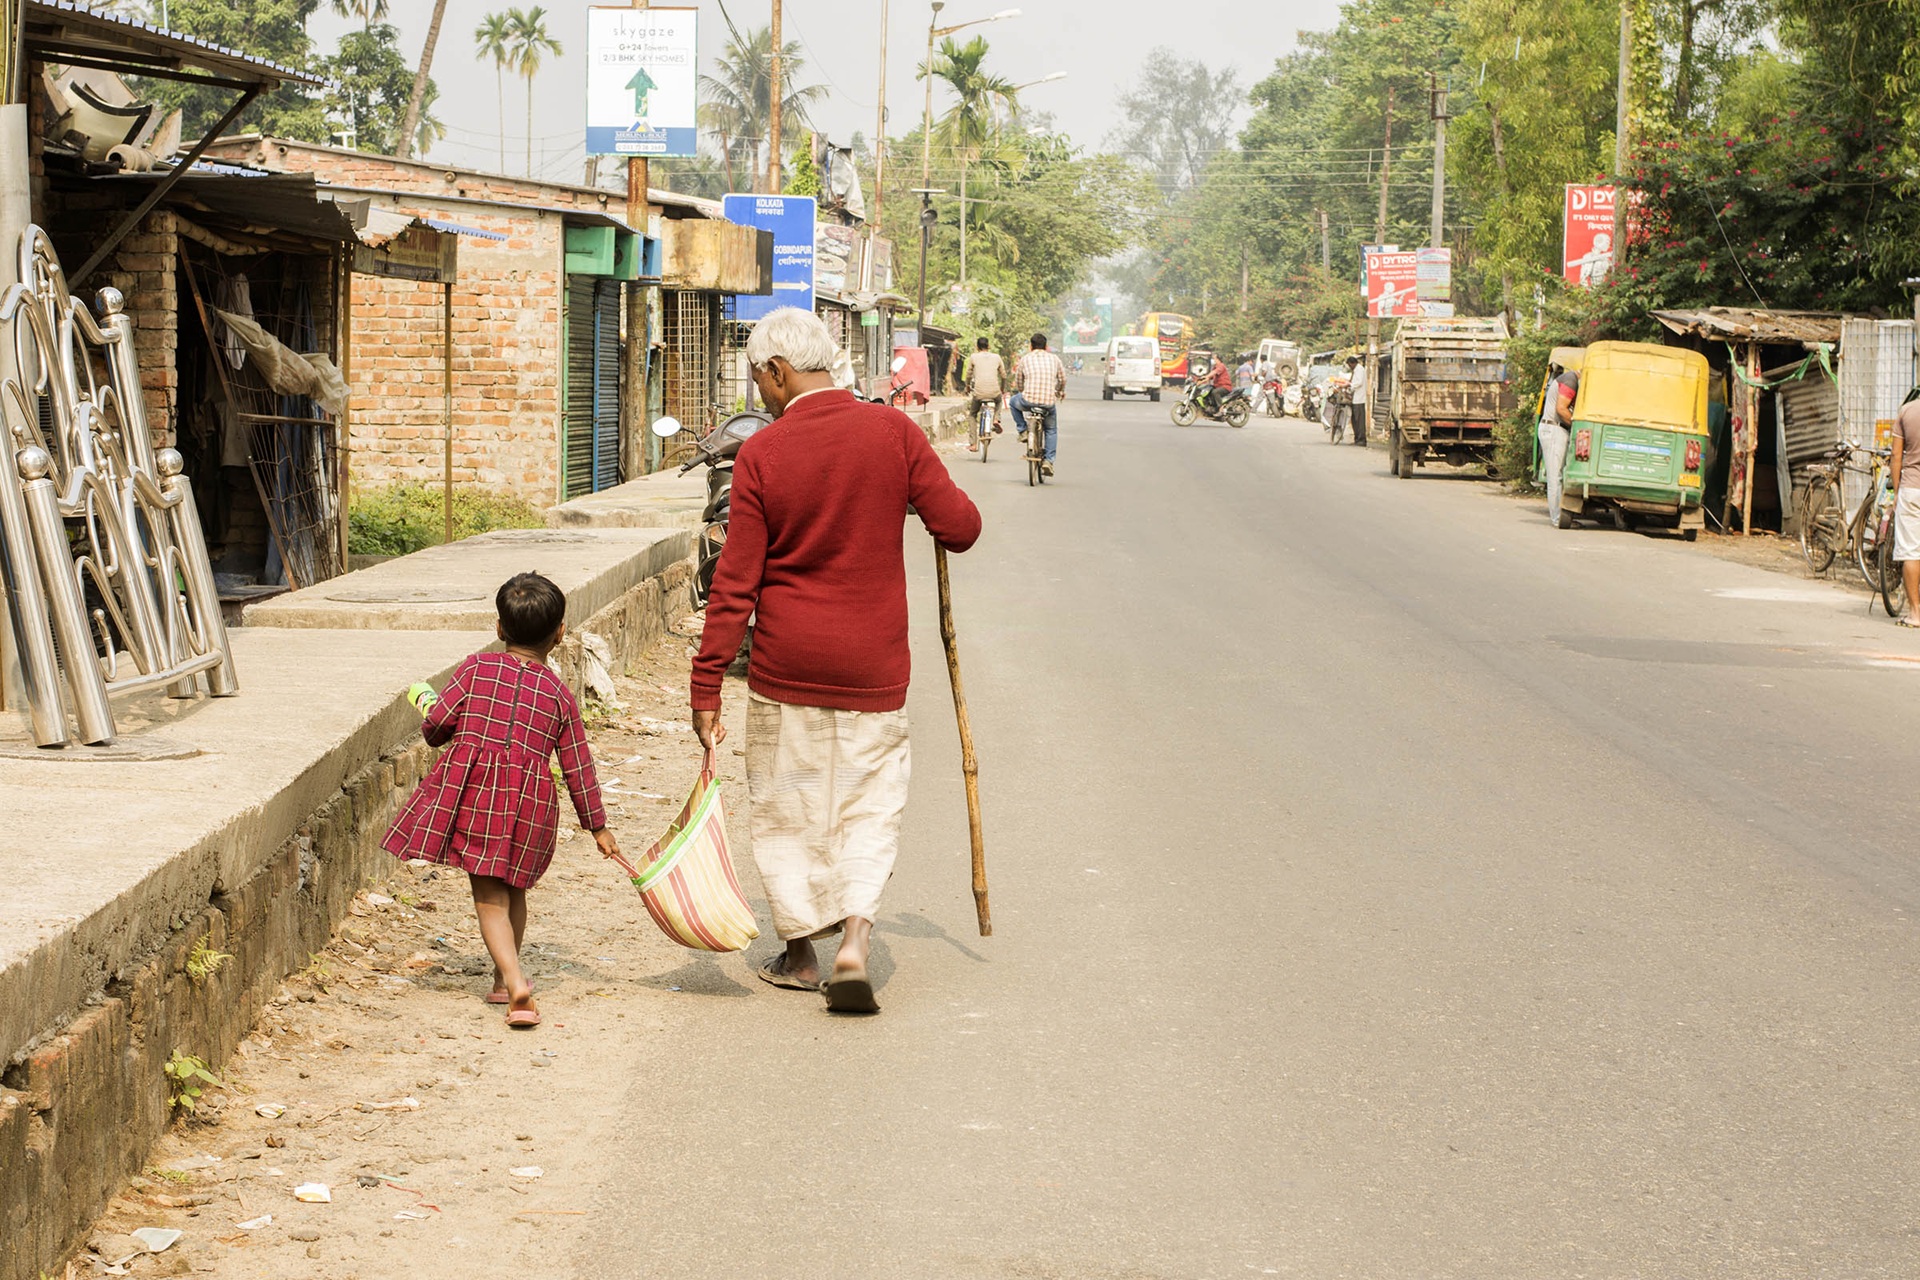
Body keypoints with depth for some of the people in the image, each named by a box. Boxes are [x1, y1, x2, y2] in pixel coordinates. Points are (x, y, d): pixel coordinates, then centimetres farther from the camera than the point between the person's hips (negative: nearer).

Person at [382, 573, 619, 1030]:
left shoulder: (476, 669, 3)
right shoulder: (560, 696, 8)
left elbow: (435, 724, 0)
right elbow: (578, 766, 10)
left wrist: (427, 705, 25)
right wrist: (597, 825, 18)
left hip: (471, 793, -1)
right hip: (529, 803, 1)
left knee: (490, 898, 0)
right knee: (514, 891, 21)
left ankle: (515, 983, -17)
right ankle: (503, 980, 33)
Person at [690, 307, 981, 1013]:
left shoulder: (760, 455, -10)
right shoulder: (893, 432, -7)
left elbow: (735, 585, -10)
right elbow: (961, 525, -5)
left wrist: (706, 688, -6)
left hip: (786, 664, -1)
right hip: (872, 665, 1)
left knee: (787, 809, 15)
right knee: (870, 808, 11)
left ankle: (800, 951, 23)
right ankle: (854, 942, -5)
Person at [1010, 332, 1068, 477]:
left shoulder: (1025, 359, 6)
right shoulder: (1054, 359, 9)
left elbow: (1018, 383, 15)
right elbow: (1063, 379, 20)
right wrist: (1061, 391, 42)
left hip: (1028, 400, -1)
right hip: (1049, 402, 1)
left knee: (1013, 401, 33)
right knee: (1051, 430, 24)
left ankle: (1022, 430, 23)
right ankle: (1048, 460, 12)